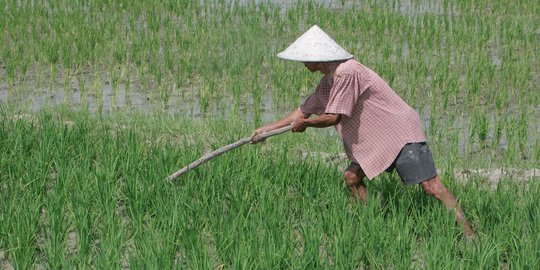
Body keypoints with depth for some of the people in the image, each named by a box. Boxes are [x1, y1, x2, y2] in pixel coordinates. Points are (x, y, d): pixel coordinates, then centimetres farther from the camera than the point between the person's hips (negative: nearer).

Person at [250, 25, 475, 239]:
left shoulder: (347, 72, -20)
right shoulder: (327, 83, 11)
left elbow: (334, 117, -18)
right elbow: (304, 111, 23)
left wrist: (305, 124, -1)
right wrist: (266, 129, 25)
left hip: (401, 133, -10)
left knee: (431, 186, -16)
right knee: (352, 177, 3)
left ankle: (468, 234, -19)